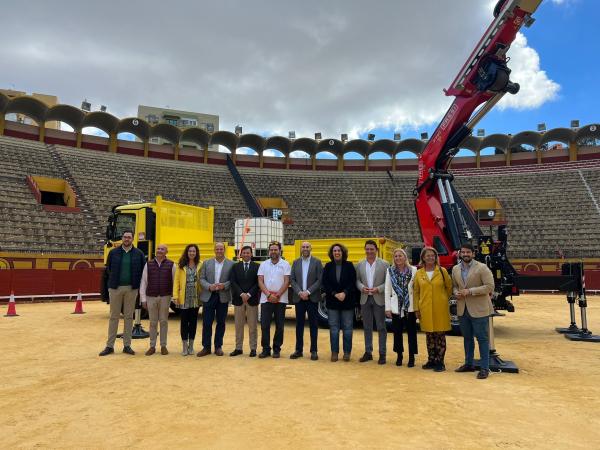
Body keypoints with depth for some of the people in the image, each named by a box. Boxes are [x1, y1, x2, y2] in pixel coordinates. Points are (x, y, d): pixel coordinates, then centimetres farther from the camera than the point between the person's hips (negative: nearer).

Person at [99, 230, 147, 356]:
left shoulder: (139, 254, 2)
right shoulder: (113, 252, 3)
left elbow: (143, 269, 6)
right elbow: (108, 268, 11)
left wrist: (137, 282, 1)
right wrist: (113, 280, 7)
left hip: (131, 289, 0)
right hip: (115, 288, 0)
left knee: (129, 317, 6)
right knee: (113, 316, 5)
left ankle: (127, 345, 14)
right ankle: (110, 346, 13)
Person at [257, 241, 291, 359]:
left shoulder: (285, 264, 2)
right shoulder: (263, 265, 8)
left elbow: (286, 282, -5)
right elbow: (260, 281, 2)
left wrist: (277, 295, -14)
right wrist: (268, 295, -11)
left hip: (280, 299, -1)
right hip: (266, 299, 2)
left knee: (279, 326, 4)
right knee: (264, 325, 0)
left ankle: (277, 349, 15)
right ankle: (266, 349, 11)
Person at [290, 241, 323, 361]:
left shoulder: (317, 262, 0)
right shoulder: (296, 262, 8)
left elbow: (320, 280, -7)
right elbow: (292, 280, 4)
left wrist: (308, 292, -14)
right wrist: (299, 292, -10)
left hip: (312, 298, -2)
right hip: (299, 298, 2)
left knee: (313, 324, 4)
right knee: (299, 324, 7)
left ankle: (314, 351, 12)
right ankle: (298, 350, 16)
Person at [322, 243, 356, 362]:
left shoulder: (349, 266, 1)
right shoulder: (328, 266, 4)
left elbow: (353, 283, -4)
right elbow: (325, 283, -1)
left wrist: (344, 293, -17)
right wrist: (335, 294, -12)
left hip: (347, 301, -1)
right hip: (332, 302, 1)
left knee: (347, 328, 5)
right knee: (334, 328, 5)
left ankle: (347, 352, 16)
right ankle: (334, 352, 14)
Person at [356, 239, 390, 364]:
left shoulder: (384, 264, -3)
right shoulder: (360, 265, 7)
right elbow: (357, 280, 8)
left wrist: (378, 289, -17)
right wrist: (362, 287, -11)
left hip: (379, 299, -3)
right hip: (365, 299, 3)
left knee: (381, 327, 2)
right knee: (367, 327, 11)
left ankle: (382, 354, 11)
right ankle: (368, 353, 21)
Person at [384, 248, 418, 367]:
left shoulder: (413, 270, -2)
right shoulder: (390, 271, 3)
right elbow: (387, 290, 4)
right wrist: (388, 308, 0)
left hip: (410, 307, -1)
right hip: (396, 307, 2)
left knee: (411, 332, 5)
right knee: (397, 332, 9)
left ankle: (411, 357, 16)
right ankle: (399, 356, 24)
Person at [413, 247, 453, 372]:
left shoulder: (442, 271, -2)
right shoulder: (419, 273, 3)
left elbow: (449, 287, 9)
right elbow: (416, 292, 6)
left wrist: (443, 299, 9)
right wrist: (416, 308, 3)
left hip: (440, 309, -2)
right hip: (425, 309, 2)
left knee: (440, 335, 3)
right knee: (429, 336, 11)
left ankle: (440, 362, 13)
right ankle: (431, 360, 22)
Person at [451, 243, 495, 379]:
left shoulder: (482, 268, -11)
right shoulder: (455, 269, 7)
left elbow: (490, 286, -16)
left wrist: (470, 291, -20)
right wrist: (456, 293, -5)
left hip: (478, 309, -6)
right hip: (462, 309, 6)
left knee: (482, 339, 1)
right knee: (467, 337, 17)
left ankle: (484, 368, 10)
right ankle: (469, 364, 30)